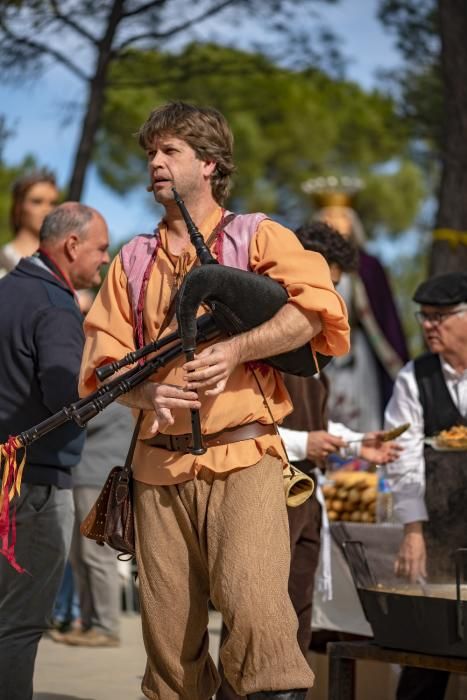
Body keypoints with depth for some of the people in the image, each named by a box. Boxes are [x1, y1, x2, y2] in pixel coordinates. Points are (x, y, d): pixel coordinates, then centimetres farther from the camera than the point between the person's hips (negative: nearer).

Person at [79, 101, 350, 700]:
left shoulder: (258, 238, 6)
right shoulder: (133, 261, 18)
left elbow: (315, 308, -9)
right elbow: (103, 359, 12)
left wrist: (234, 350, -19)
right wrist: (148, 394, -9)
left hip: (243, 458, -4)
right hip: (160, 465, 4)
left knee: (253, 604, -21)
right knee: (168, 626, 4)